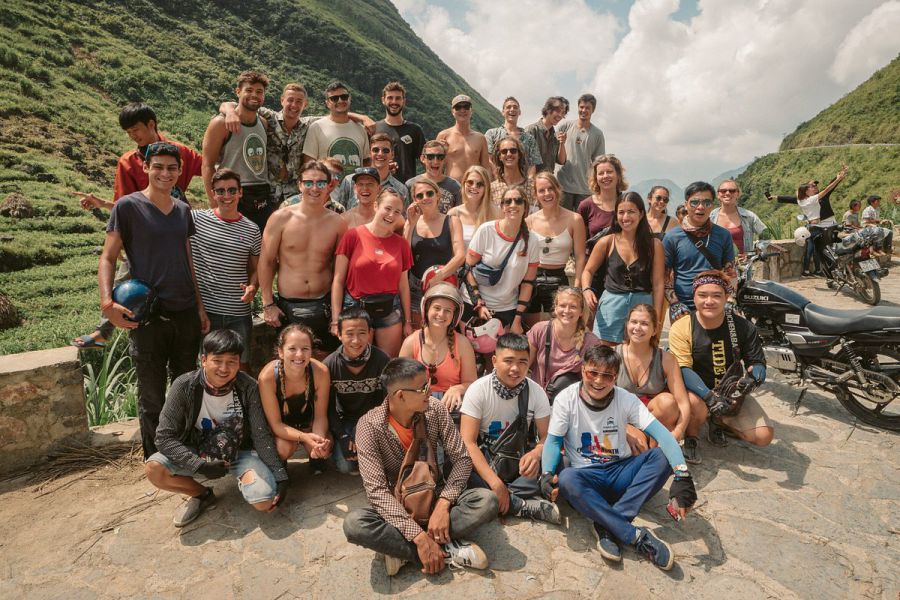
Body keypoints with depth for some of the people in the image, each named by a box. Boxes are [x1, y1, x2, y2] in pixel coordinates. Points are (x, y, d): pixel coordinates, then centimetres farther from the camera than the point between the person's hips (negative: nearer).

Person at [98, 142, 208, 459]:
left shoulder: (183, 210, 11)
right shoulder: (128, 206, -4)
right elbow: (108, 257, -4)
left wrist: (200, 306, 13)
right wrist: (107, 302, -19)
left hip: (186, 313, 5)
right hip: (148, 316, -4)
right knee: (152, 397, 5)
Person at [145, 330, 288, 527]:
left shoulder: (248, 387, -18)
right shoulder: (184, 386, -19)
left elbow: (261, 435, -13)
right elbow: (164, 436, -17)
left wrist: (280, 476, -19)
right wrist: (200, 465, -27)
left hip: (240, 452, -1)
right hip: (197, 452, 2)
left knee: (265, 500, -25)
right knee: (153, 469, -25)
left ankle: (244, 479, 12)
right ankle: (202, 495, 3)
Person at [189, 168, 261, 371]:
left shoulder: (251, 230, 4)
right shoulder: (196, 219, -1)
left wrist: (252, 287, -8)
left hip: (239, 311, 1)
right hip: (204, 308, -1)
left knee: (242, 365, 11)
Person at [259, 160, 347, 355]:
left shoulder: (337, 223, 0)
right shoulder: (281, 218, -4)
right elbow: (266, 261, 0)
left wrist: (338, 311, 2)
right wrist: (268, 304, -2)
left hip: (323, 307, 1)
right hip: (287, 307, -1)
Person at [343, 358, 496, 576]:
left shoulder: (435, 409, -11)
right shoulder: (369, 426, -20)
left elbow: (462, 459, -8)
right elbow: (377, 490, -24)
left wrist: (443, 504, -24)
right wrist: (419, 536, -32)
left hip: (434, 496, 2)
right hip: (396, 506, -2)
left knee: (487, 501, -24)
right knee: (354, 524, -33)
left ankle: (403, 550, -20)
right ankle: (446, 550, -23)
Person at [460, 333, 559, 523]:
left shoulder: (536, 392, -6)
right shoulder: (478, 390, -14)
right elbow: (468, 442, -19)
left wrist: (536, 453, -28)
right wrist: (495, 483, -29)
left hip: (519, 460, 2)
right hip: (484, 460, -2)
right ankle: (526, 506, -22)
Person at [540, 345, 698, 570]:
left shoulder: (626, 399, -7)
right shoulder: (566, 399, -10)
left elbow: (661, 433, -19)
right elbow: (553, 441, -9)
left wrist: (682, 473, -36)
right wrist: (546, 474, -29)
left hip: (620, 472, 2)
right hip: (586, 477, -2)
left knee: (662, 456, -24)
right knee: (566, 479, -36)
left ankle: (607, 526, -27)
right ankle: (636, 536, -28)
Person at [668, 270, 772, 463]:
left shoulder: (742, 326, -8)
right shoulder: (681, 328, -17)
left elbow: (757, 362, -2)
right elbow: (683, 370, -23)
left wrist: (754, 376, -27)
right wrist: (709, 396, -37)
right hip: (697, 391, -3)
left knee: (764, 436, -12)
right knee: (696, 404, -38)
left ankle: (718, 422, 19)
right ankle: (690, 437, -2)